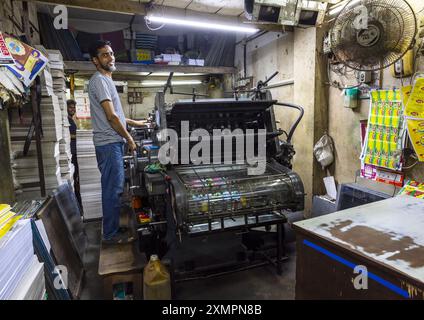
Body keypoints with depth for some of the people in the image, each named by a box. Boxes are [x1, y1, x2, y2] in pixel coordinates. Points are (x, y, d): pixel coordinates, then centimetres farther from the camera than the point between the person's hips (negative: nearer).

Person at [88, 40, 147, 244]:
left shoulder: (106, 80, 21)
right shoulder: (99, 80, -10)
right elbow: (111, 116, -16)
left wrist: (135, 123, 27)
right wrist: (129, 139, -9)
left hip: (113, 143, 10)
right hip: (109, 144, -10)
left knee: (115, 188, 14)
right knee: (113, 189, -4)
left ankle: (113, 228, 25)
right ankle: (110, 234, 7)